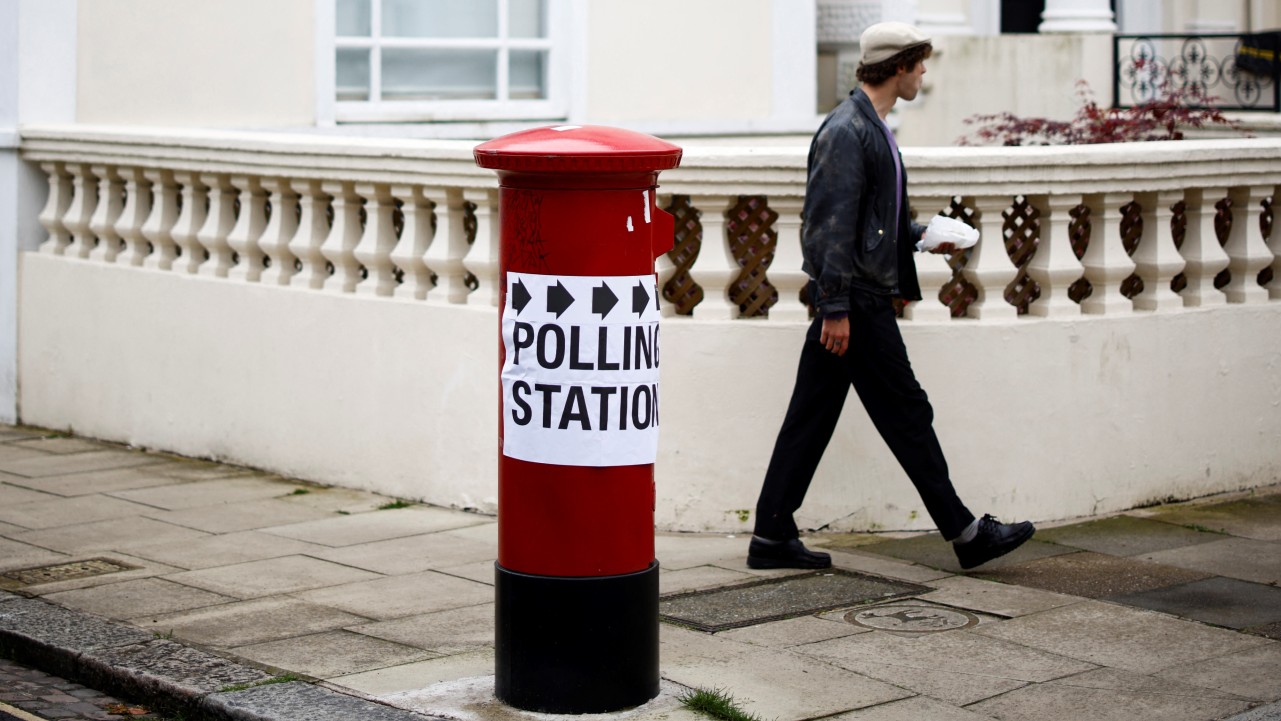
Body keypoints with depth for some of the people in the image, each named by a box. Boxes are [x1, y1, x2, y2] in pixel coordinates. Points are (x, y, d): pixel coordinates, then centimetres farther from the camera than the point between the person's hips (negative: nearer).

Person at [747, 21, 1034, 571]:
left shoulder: (871, 128, 16)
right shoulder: (847, 131, -15)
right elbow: (832, 225, -19)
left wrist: (922, 237, 14)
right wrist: (836, 309, -21)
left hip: (855, 301, 10)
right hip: (856, 302, -10)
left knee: (811, 417, 10)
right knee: (907, 416, -2)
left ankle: (773, 537, 14)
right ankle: (965, 533, 7)